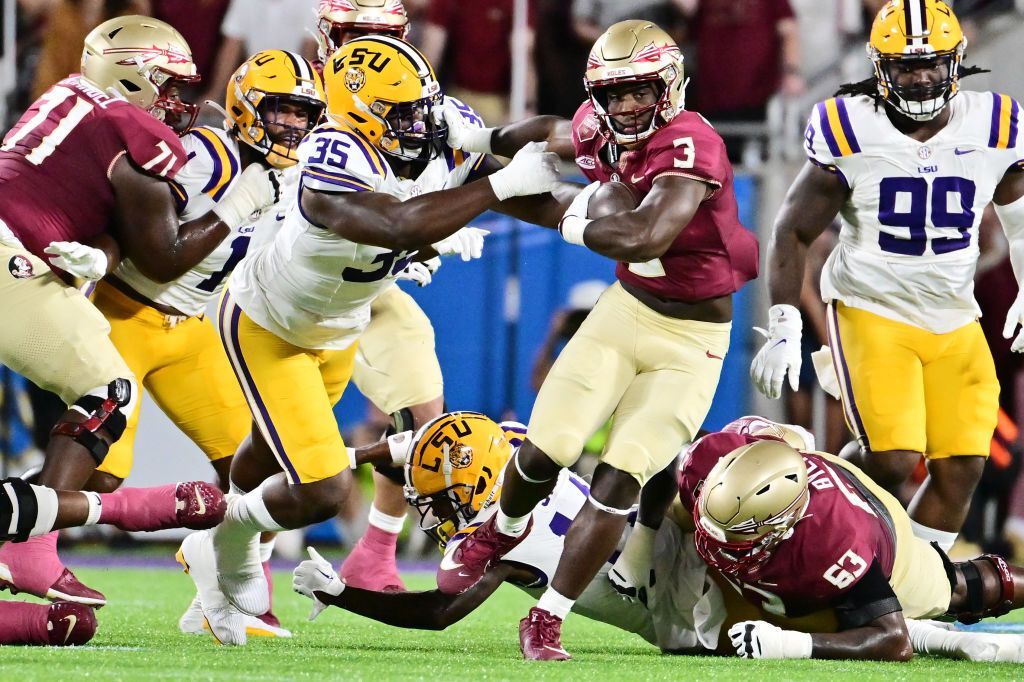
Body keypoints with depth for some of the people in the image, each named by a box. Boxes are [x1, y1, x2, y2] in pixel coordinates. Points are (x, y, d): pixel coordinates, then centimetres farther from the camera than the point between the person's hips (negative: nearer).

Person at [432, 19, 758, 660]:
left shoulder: (690, 145, -27)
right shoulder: (599, 132, -4)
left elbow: (644, 238, -39)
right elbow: (553, 132, 22)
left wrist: (580, 226, -23)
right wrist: (481, 140, 19)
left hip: (693, 339, -5)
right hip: (626, 311, 5)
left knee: (621, 479, -10)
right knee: (546, 450, -3)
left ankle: (547, 621, 3)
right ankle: (502, 531, 31)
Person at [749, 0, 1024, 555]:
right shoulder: (851, 133, -11)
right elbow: (794, 232, -3)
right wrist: (782, 328, -9)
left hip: (955, 322, 4)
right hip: (872, 313, -4)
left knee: (961, 469, -3)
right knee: (892, 459, -19)